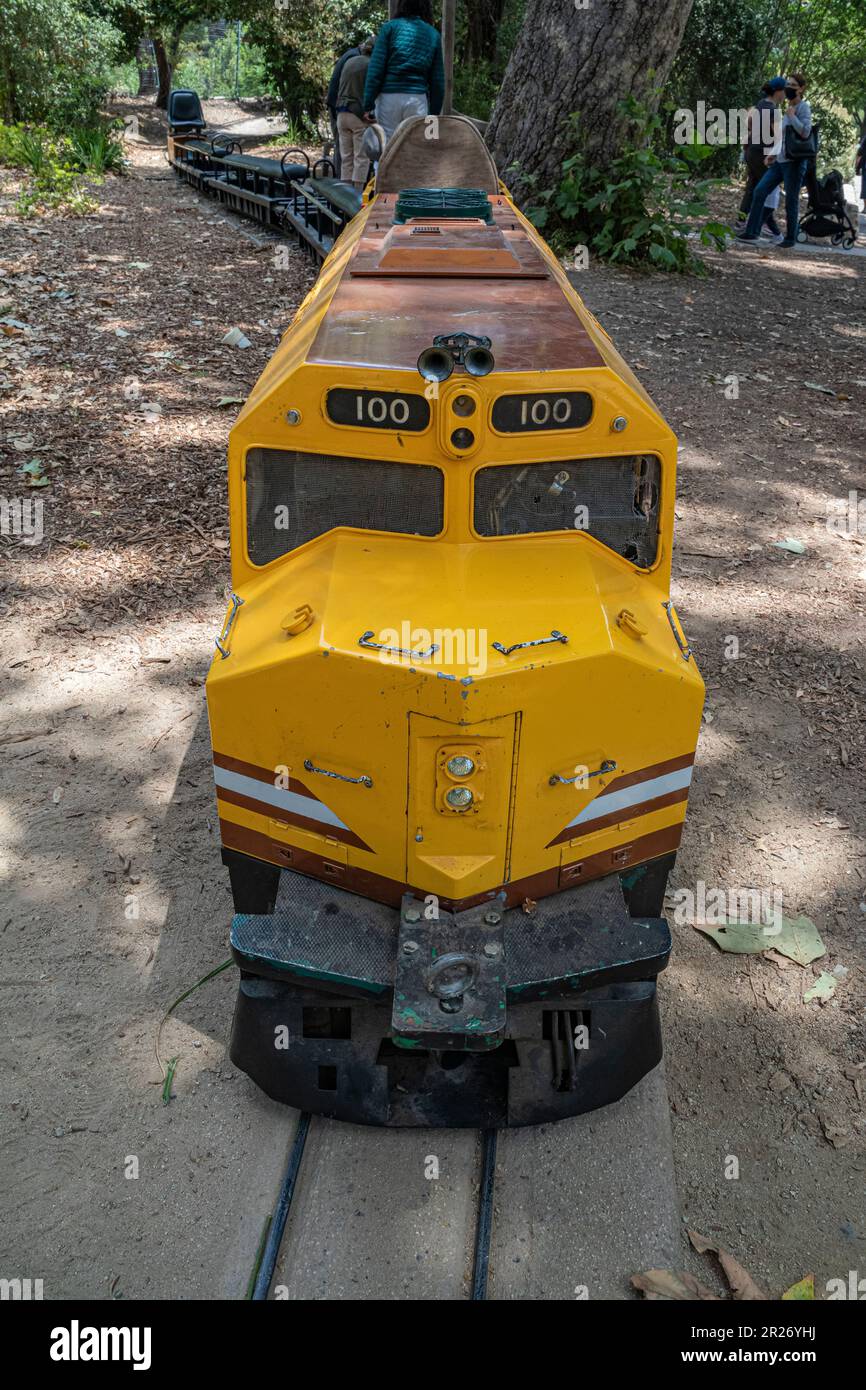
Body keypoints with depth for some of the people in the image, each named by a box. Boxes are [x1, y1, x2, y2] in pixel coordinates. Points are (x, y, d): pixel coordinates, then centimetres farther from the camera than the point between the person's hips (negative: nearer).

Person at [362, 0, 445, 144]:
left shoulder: (390, 27, 6)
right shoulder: (433, 34, 12)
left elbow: (375, 69, -2)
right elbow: (438, 80, 10)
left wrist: (368, 104, -3)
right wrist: (434, 114, 15)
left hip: (389, 97, -2)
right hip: (418, 99, 2)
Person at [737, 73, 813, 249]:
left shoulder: (803, 107, -7)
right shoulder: (790, 108, 16)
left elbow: (805, 132, -18)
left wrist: (791, 116, -14)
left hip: (795, 162, -8)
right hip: (781, 161, 8)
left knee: (791, 201, -1)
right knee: (759, 192, 2)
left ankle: (791, 238, 11)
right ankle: (751, 231, 5)